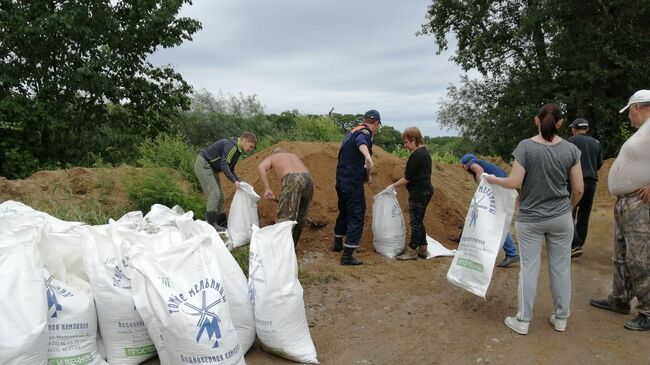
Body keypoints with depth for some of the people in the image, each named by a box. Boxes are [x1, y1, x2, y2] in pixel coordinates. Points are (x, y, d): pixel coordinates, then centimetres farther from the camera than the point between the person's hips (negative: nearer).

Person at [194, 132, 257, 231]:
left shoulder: (237, 150, 9)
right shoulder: (231, 145, -21)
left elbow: (230, 170, 14)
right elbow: (223, 165, -29)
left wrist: (240, 181, 3)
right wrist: (234, 181, -28)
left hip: (212, 168, 10)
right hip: (203, 165, -10)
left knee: (220, 196, 8)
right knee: (214, 193, -16)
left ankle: (221, 222, 15)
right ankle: (211, 224, -13)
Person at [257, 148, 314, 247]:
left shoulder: (272, 157, 26)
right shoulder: (294, 156, 39)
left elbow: (260, 167, 3)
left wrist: (267, 189, -1)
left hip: (292, 180, -5)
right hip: (308, 180, 5)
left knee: (284, 218, -4)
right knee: (300, 219, 16)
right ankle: (292, 246, 25)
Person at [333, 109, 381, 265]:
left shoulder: (353, 132, 17)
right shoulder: (365, 133, -12)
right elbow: (361, 142, -39)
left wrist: (366, 175, 43)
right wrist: (368, 157, -60)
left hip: (341, 181, 9)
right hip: (353, 184, -9)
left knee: (344, 212, 25)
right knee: (356, 217, -2)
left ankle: (338, 244, 42)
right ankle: (347, 256, 0)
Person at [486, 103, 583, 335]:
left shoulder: (526, 146, -11)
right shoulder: (571, 149, -2)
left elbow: (514, 182, -15)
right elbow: (578, 189, 1)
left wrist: (493, 179, 3)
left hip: (530, 219, -2)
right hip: (561, 218, 2)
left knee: (529, 267, 5)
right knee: (560, 266, 12)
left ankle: (522, 321, 13)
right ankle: (561, 318, 24)